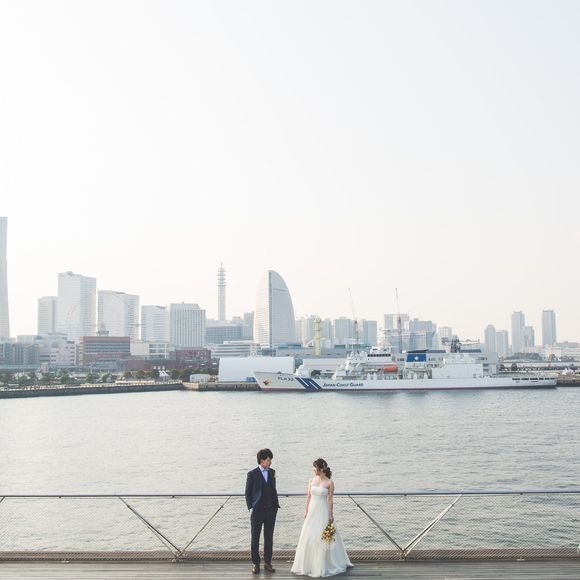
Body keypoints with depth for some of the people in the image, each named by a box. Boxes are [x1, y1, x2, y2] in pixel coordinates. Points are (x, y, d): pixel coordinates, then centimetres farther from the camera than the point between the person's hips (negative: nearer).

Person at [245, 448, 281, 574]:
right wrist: (250, 508, -9)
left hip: (271, 510, 4)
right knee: (255, 538, 5)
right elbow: (248, 493, -3)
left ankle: (267, 563, 19)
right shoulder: (252, 474, -7)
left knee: (269, 537, 10)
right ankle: (255, 563, 14)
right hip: (257, 511, -4)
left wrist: (276, 505, 7)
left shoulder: (272, 472, 5)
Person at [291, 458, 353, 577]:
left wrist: (330, 515, -9)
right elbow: (309, 497, 8)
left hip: (323, 512, -4)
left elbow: (330, 500, -7)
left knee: (323, 538, 0)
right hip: (312, 511, 4)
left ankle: (323, 565, 13)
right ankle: (308, 564, 19)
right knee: (308, 538, 6)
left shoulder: (329, 483, -7)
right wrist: (306, 511, 6)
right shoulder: (311, 481, 5)